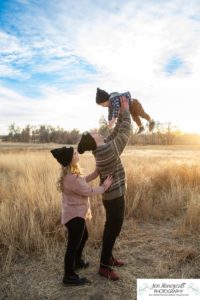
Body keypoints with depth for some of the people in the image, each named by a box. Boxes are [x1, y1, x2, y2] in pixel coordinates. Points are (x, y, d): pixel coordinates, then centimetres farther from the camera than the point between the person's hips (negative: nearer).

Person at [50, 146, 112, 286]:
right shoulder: (72, 178, -29)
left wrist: (98, 170, 7)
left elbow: (83, 181, 12)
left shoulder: (71, 174, 1)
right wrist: (104, 186, -5)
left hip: (76, 213, 10)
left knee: (84, 237, 28)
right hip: (74, 215, -10)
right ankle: (69, 276, 22)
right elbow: (89, 191, -20)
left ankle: (77, 262, 48)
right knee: (73, 245, 4)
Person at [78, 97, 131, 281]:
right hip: (115, 197, -9)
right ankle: (104, 266, 15)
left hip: (111, 196, 9)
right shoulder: (109, 150, -26)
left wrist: (121, 114, 5)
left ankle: (109, 257, 36)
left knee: (111, 228, 20)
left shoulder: (101, 149, 0)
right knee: (113, 230, 2)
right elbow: (125, 131, -18)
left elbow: (116, 133, 8)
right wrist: (125, 110, -7)